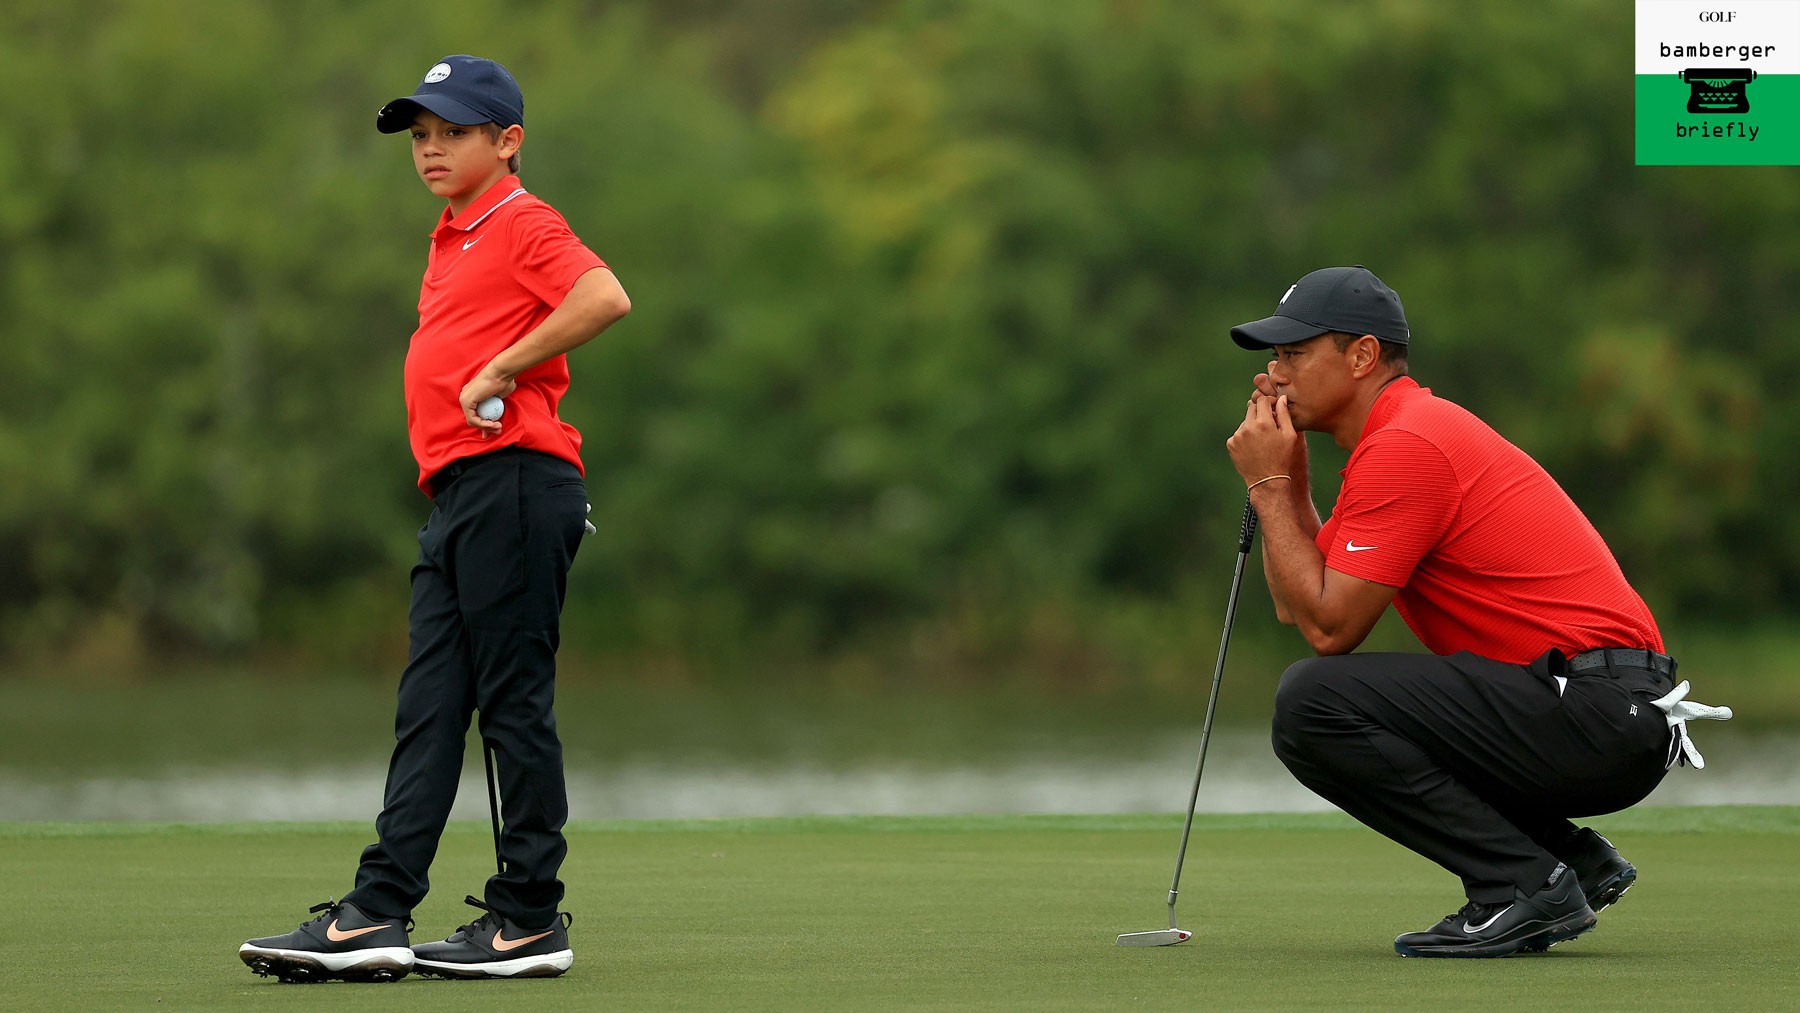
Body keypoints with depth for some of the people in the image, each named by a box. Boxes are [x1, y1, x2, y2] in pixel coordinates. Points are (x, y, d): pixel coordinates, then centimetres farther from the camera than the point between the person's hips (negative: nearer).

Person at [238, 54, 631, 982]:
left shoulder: (524, 225, -6)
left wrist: (501, 373, -18)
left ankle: (531, 922, -1)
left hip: (513, 483, -10)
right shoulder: (451, 242, 23)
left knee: (513, 702, -6)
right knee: (428, 708, 3)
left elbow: (605, 298, -24)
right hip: (457, 493, 10)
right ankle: (377, 916, -1)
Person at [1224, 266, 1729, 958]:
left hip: (1597, 715, -10)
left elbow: (1327, 627, -14)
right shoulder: (1413, 432, 21)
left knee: (1315, 703, -19)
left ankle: (1527, 885, -13)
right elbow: (1295, 606, 20)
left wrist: (1270, 487, -6)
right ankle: (1575, 861, 15)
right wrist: (1286, 472, 11)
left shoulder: (1404, 446, -12)